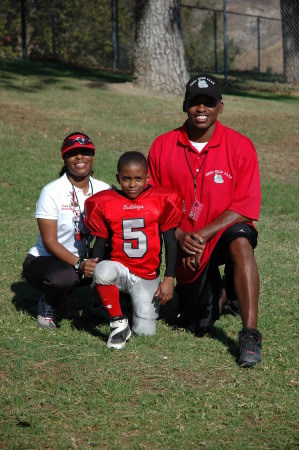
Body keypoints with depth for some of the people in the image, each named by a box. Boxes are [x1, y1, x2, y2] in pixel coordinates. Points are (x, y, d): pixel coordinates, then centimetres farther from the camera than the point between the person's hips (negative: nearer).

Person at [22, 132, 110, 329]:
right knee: (62, 277, -38)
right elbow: (49, 241, -19)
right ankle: (48, 305, -2)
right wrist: (79, 264, -32)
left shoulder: (103, 190, -2)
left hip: (83, 259, 4)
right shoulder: (52, 192, -15)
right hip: (44, 260, -4)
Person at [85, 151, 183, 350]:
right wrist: (96, 279, -4)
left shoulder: (161, 201, -3)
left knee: (145, 331, -8)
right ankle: (118, 323, -16)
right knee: (103, 271, -37)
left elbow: (171, 242, 0)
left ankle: (141, 304, 29)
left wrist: (169, 279, -4)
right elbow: (100, 243, 5)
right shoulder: (105, 203, -1)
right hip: (119, 268, 0)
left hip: (148, 276, 0)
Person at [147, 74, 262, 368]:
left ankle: (250, 334, -38)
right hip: (187, 248, 3)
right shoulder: (163, 146, -4)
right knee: (197, 327, 7)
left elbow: (246, 206, -14)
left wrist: (203, 235, -24)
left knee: (240, 242, -40)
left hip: (224, 232, -3)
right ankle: (210, 290, 44)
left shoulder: (240, 146, -10)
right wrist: (179, 236, -17)